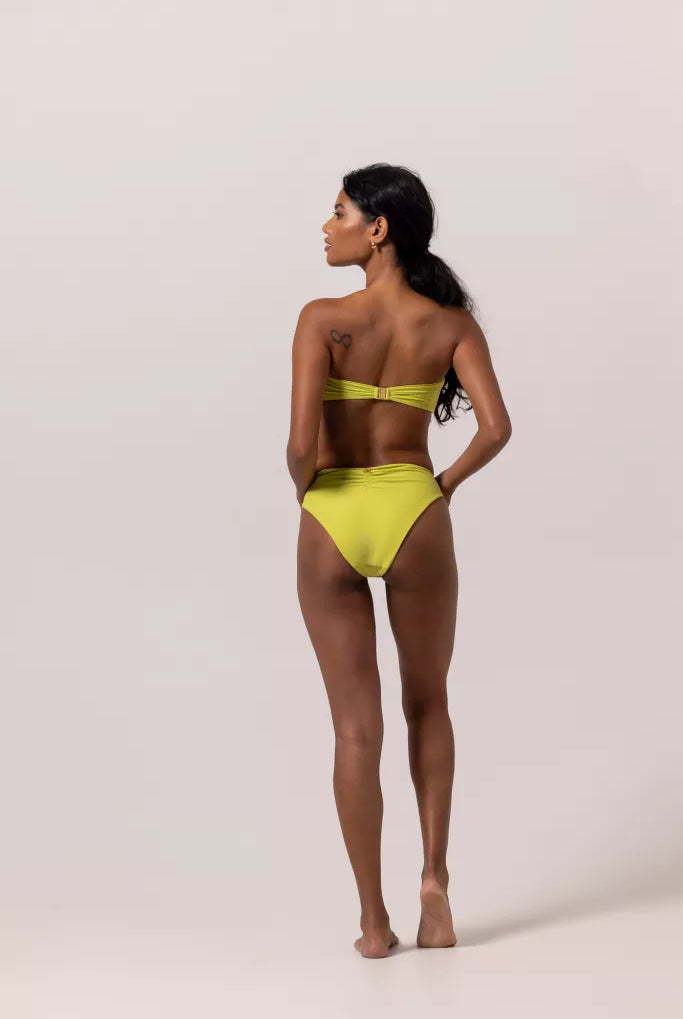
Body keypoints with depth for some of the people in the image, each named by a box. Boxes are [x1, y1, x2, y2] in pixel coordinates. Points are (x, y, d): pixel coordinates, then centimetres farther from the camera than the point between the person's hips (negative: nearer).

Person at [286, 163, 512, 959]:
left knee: (356, 728, 7)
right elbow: (495, 427, -11)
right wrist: (446, 483, 5)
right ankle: (433, 878, 11)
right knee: (427, 705, 23)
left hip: (332, 523, -1)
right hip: (413, 516, 1)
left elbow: (300, 439, -17)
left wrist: (304, 489, 3)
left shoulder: (322, 319, -9)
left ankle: (373, 921, 11)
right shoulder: (450, 322, -1)